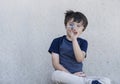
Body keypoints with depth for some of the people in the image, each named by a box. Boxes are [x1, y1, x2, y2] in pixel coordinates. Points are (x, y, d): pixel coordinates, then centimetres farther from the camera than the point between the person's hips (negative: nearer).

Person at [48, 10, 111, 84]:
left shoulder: (83, 42, 9)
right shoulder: (57, 41, 3)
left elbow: (80, 59, -11)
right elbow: (56, 64, -5)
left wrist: (74, 39, -16)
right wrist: (70, 75, -17)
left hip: (78, 77, 2)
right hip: (65, 77, -1)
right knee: (56, 75, -40)